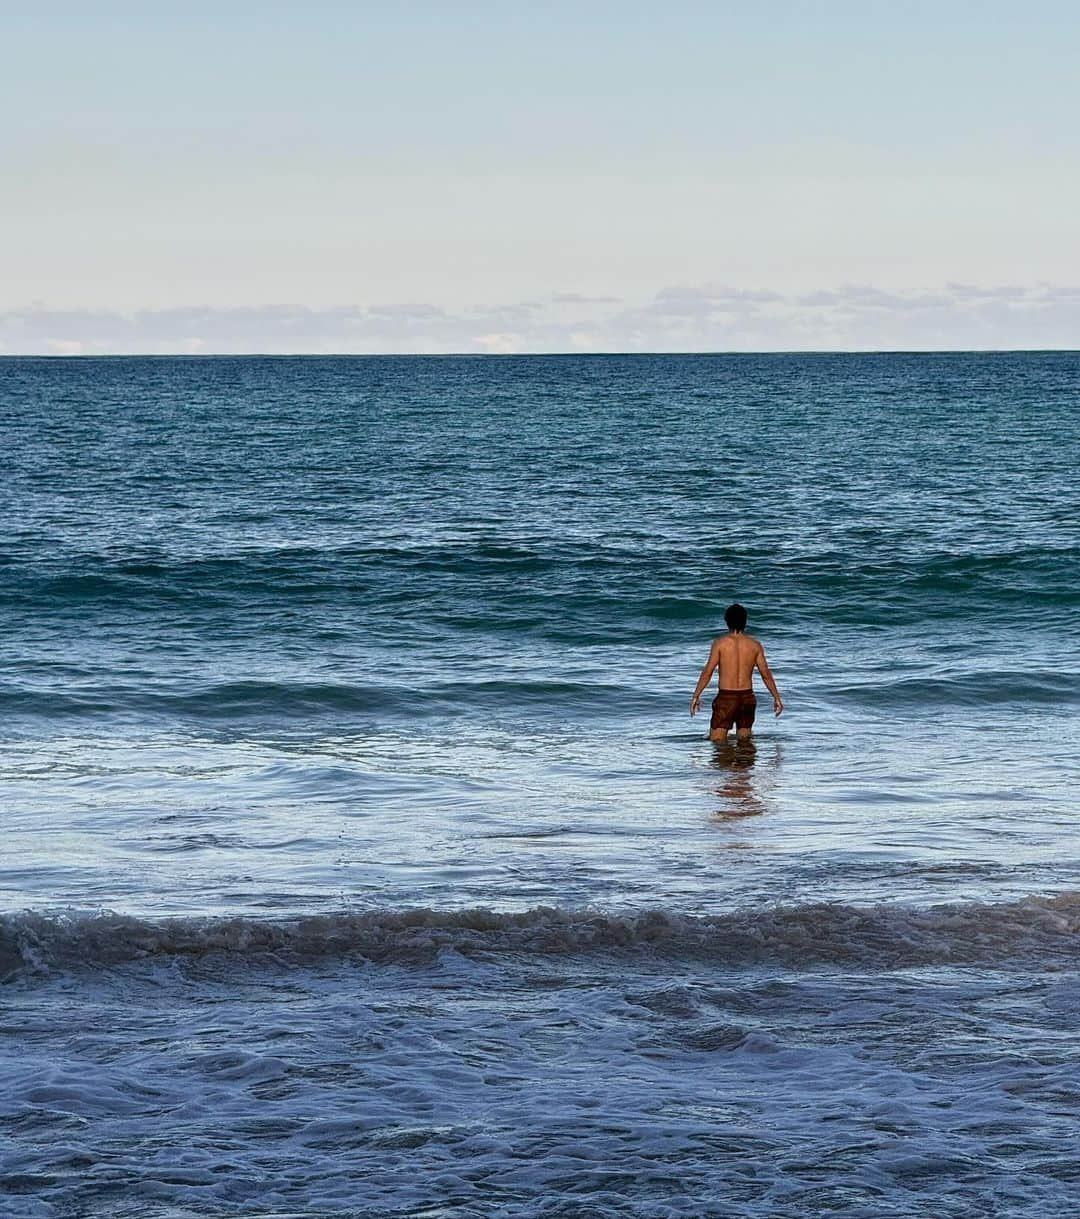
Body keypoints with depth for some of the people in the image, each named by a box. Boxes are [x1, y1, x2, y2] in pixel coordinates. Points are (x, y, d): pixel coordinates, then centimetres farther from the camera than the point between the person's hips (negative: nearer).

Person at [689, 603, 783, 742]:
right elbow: (766, 674, 4)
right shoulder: (755, 645, 2)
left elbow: (707, 672, -8)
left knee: (717, 741, 0)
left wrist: (696, 696, -1)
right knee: (744, 740, 15)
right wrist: (777, 698, 13)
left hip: (726, 697, -3)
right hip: (747, 697, 3)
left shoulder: (720, 643, -6)